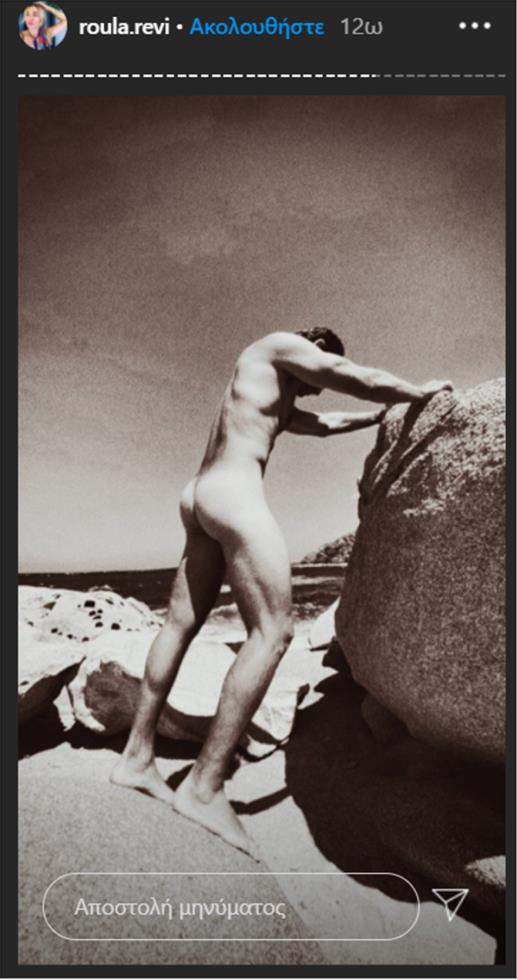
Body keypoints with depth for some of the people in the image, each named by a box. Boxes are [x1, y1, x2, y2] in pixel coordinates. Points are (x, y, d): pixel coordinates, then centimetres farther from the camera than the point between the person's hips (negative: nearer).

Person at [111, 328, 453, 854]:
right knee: (273, 632, -12)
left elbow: (323, 424, 40)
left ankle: (136, 757, 15)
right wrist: (418, 393, 13)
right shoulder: (279, 346, 5)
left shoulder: (276, 405, 32)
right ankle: (205, 786, -14)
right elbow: (357, 379, -1)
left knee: (181, 625, 10)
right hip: (235, 495, -11)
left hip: (200, 501, 11)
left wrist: (387, 414, 42)